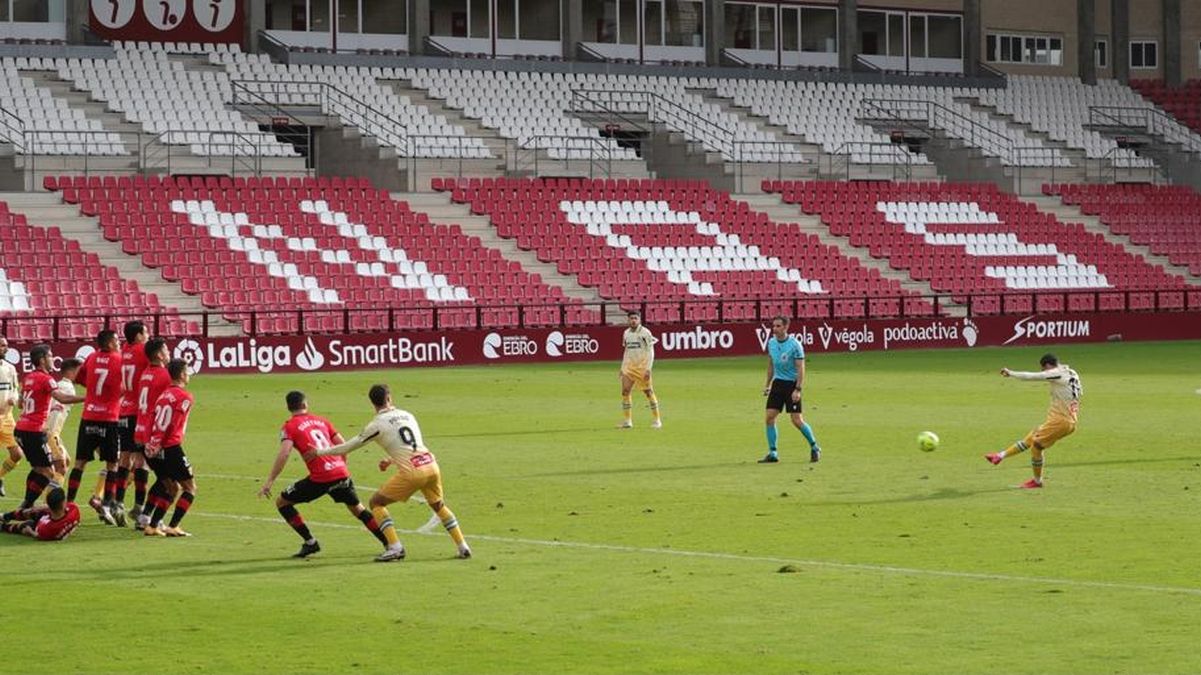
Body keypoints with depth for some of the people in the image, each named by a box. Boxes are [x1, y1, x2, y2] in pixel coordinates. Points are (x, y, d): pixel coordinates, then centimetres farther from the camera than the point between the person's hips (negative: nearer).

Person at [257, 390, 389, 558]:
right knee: (357, 508, 25)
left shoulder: (290, 427, 2)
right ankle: (389, 543, 23)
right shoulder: (321, 421, 18)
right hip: (341, 473, 5)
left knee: (282, 502, 11)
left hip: (320, 478, -5)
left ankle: (310, 543, 8)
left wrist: (269, 481, -12)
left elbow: (284, 453, -12)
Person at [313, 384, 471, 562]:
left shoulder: (378, 424, 1)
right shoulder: (406, 415, 18)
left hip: (411, 471, -6)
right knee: (438, 505, 28)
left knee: (376, 502, 9)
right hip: (430, 463, 6)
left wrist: (321, 452, 18)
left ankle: (395, 547, -3)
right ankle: (463, 546, 21)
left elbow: (350, 446, 8)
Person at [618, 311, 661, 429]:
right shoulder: (626, 333, 11)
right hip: (629, 368, 5)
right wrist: (622, 367, 15)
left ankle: (656, 420, 5)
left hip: (642, 368, -5)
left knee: (648, 392, -3)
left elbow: (650, 352, -8)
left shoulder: (645, 333, -6)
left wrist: (648, 369, -16)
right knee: (625, 392, -3)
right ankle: (627, 421, 3)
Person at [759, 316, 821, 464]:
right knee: (770, 417, -4)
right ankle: (772, 453, 4)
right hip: (777, 383, 6)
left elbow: (800, 368, -14)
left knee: (797, 420, -8)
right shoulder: (771, 343, 5)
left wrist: (798, 389, -19)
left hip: (791, 385, -6)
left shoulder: (794, 345, -14)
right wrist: (768, 384, 18)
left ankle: (815, 447, 12)